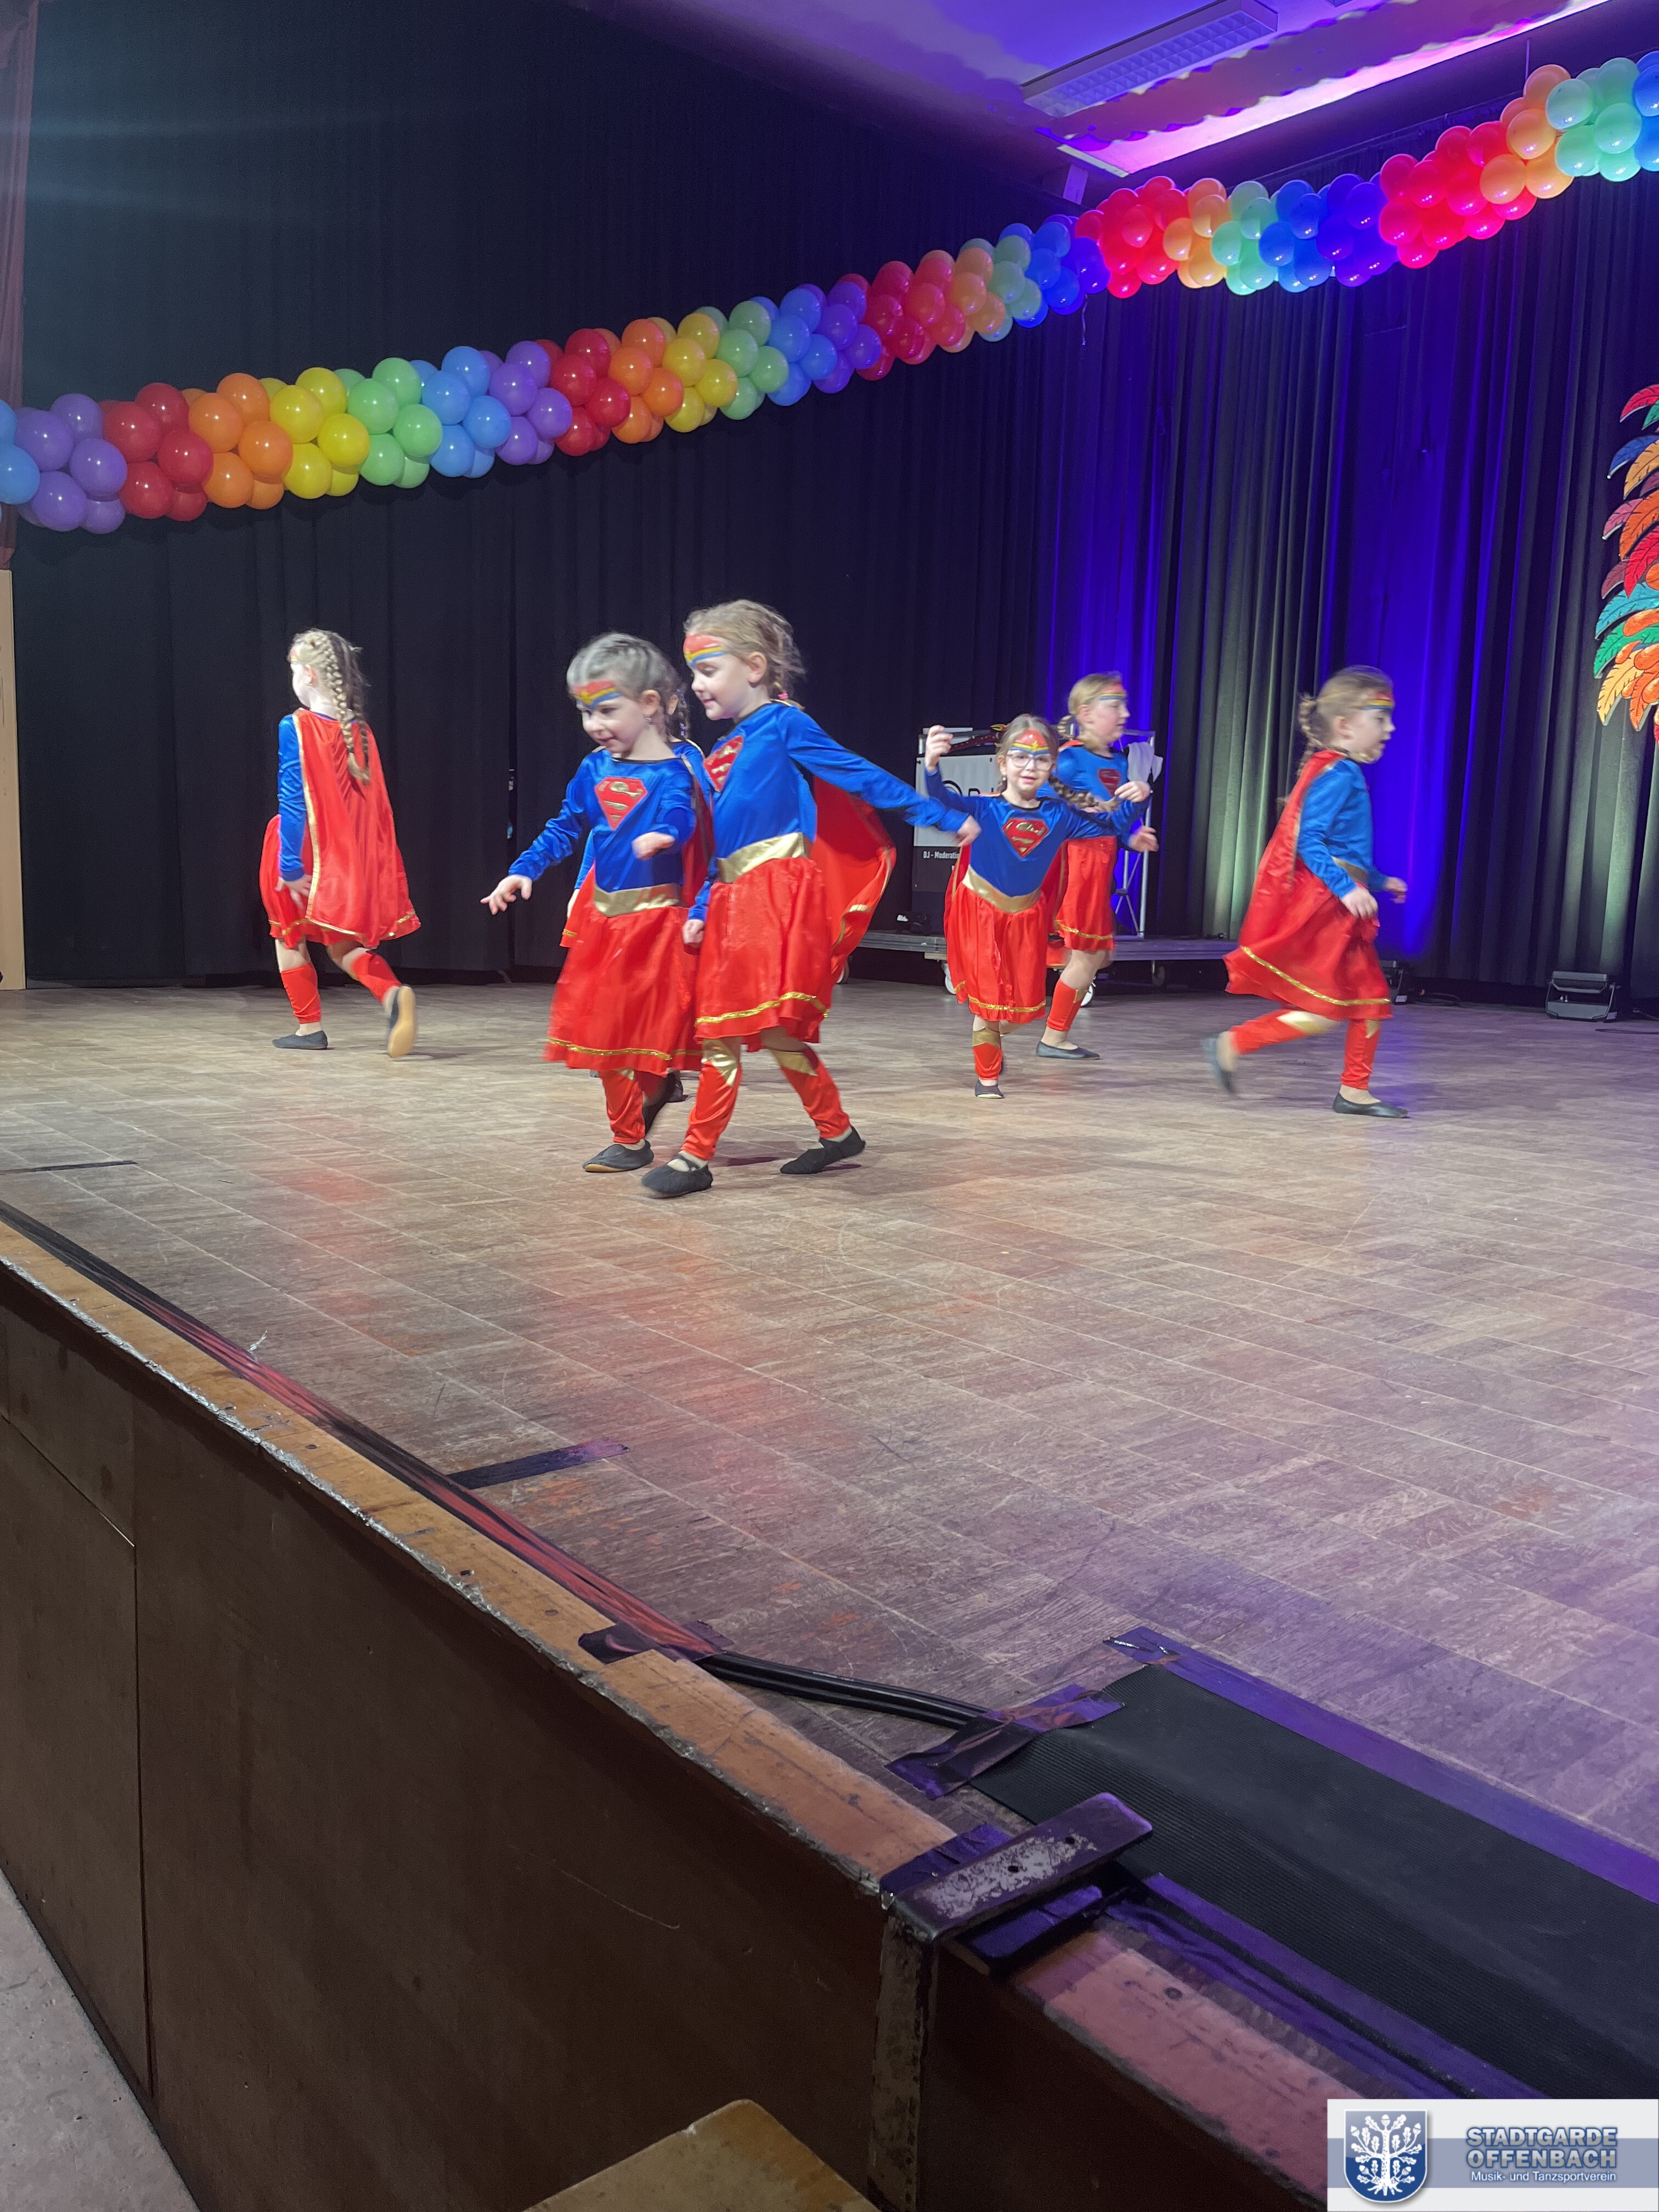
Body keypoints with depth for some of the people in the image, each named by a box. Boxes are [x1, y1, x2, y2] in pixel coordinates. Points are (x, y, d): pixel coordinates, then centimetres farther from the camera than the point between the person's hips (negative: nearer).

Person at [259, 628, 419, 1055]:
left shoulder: (294, 727, -12)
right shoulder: (360, 731, 3)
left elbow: (292, 799, -16)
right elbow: (375, 803, 6)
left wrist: (291, 865, -16)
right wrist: (380, 868, 12)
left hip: (305, 851, -5)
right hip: (350, 856, 5)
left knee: (289, 935, 17)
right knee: (342, 944, 12)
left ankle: (310, 1027, 20)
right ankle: (392, 994, -16)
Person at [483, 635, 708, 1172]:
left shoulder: (675, 769, -9)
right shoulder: (594, 769, 8)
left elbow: (681, 816, -27)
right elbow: (564, 828, 14)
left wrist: (664, 834, -48)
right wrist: (523, 870, 5)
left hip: (658, 917, -6)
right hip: (603, 916, 6)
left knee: (654, 1024, -3)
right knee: (602, 1027, 10)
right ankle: (628, 1139, 22)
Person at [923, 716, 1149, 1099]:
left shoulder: (1058, 816, -5)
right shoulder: (984, 808, -17)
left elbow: (1110, 825, 4)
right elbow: (946, 801, -35)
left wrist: (1131, 803, -17)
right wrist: (932, 767, -56)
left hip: (1027, 917, 4)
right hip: (981, 914, -4)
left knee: (1024, 1002, 13)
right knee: (988, 999, 3)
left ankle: (989, 1038, 46)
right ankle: (987, 1078, 22)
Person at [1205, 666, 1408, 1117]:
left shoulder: (1346, 774, 15)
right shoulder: (1338, 774, -14)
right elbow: (1309, 842, -23)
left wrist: (1378, 881, 30)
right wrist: (1347, 889, -30)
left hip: (1341, 910, 10)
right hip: (1321, 908, -10)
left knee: (1371, 1001, 11)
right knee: (1323, 1012, -7)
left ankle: (1354, 1090, 18)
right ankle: (1233, 1044, 3)